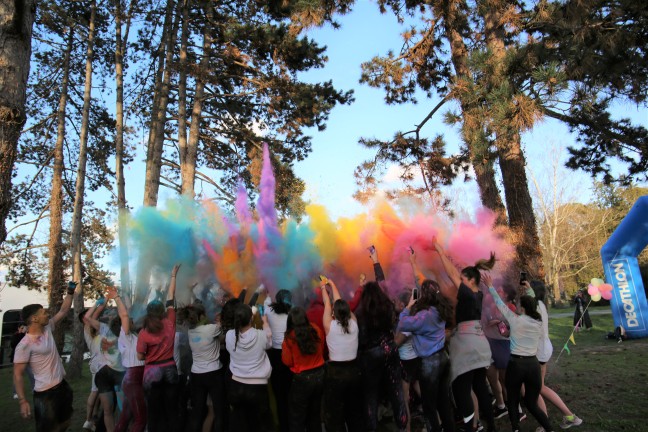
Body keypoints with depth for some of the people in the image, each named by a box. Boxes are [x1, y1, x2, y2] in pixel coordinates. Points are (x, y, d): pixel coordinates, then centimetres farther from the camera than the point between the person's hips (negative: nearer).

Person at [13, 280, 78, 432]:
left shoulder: (47, 329, 2)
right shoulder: (25, 345, -18)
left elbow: (63, 311, 12)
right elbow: (18, 375, -16)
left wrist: (70, 293, 2)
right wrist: (23, 401, -21)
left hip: (63, 386, 8)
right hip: (46, 393, -8)